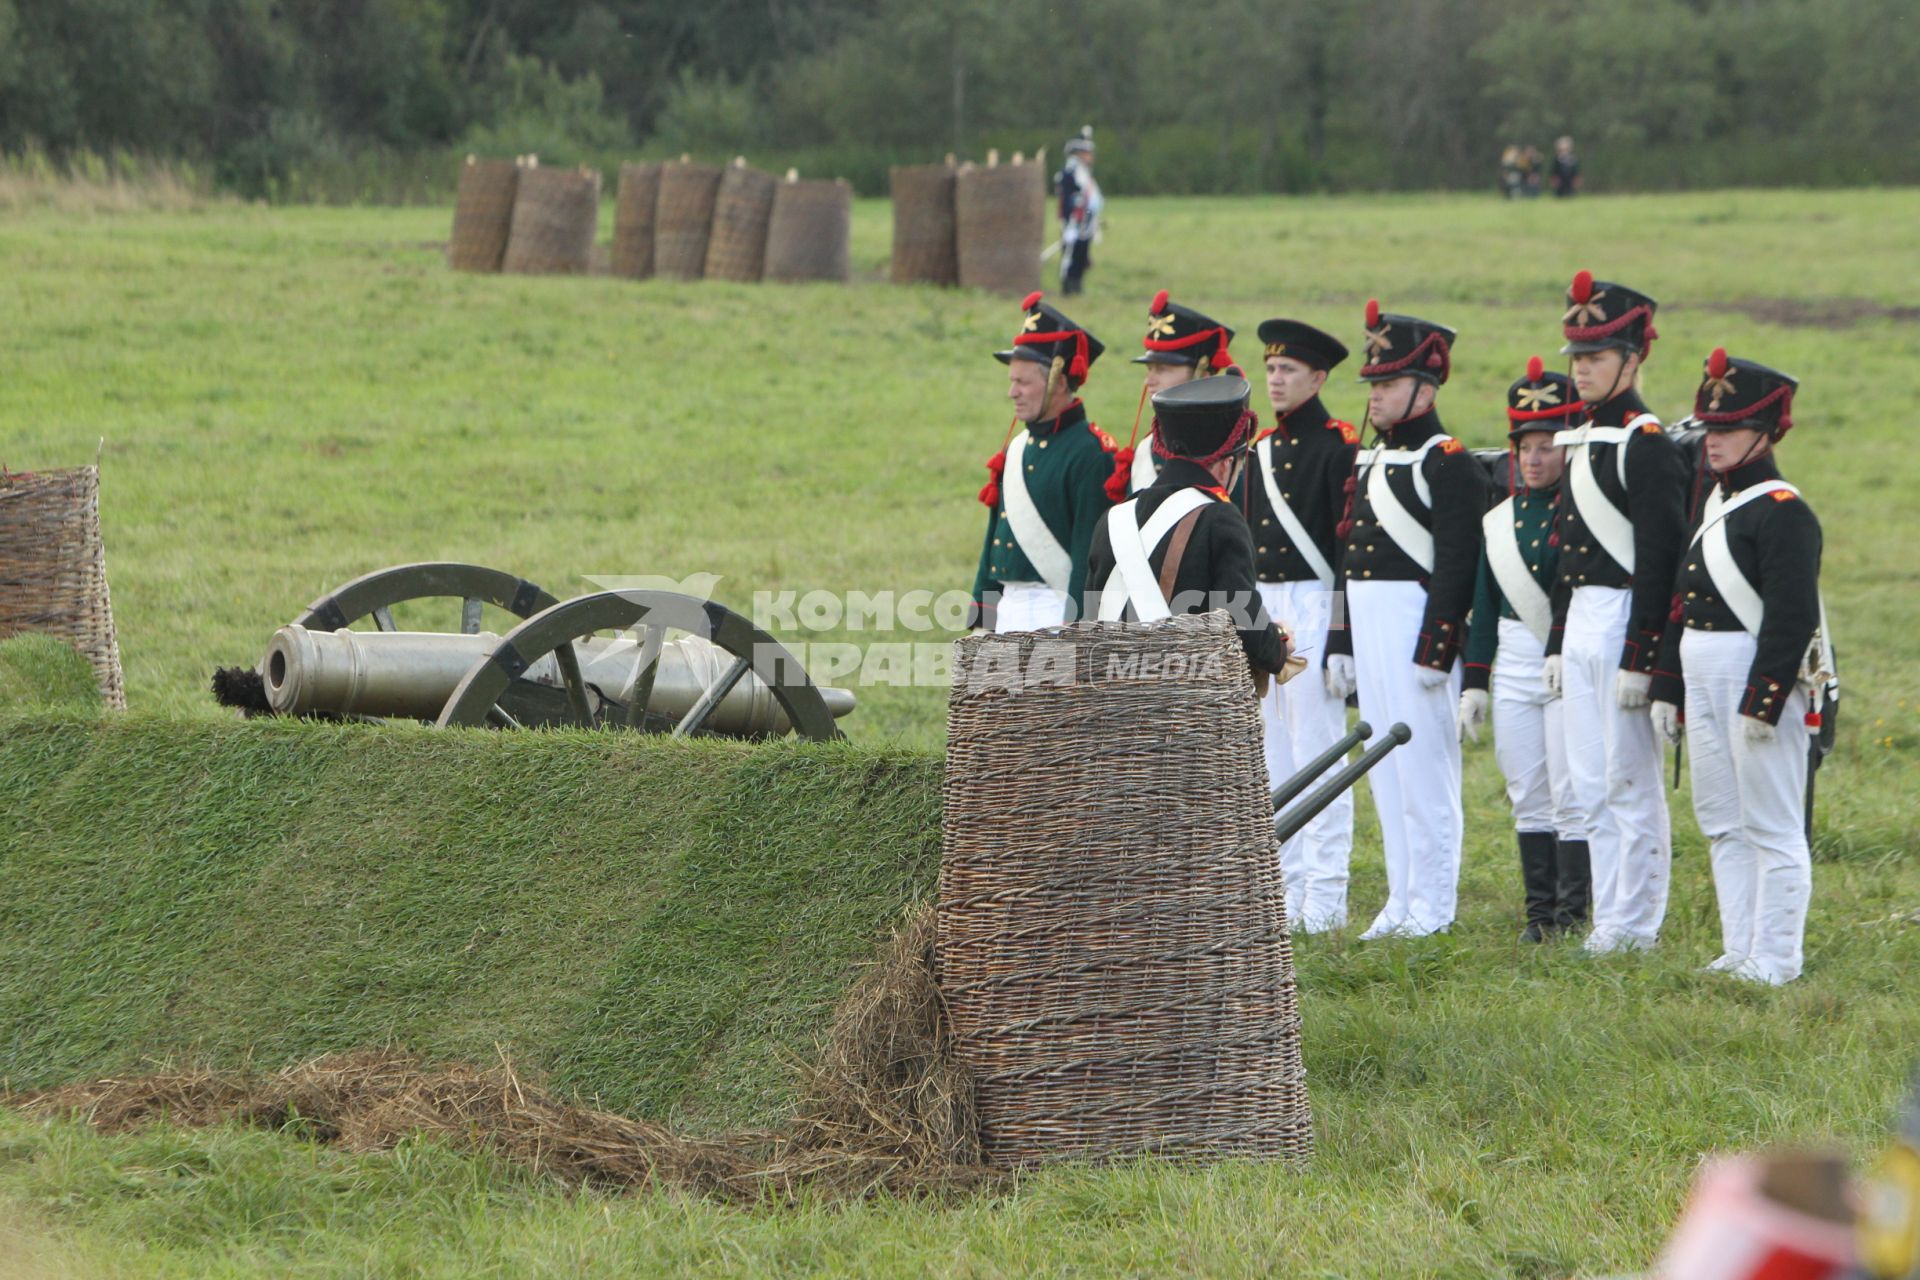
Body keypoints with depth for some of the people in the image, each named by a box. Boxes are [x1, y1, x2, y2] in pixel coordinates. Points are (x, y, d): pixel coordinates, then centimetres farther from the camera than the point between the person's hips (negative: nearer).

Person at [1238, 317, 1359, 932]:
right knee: (1274, 753, 9)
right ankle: (1289, 887, 14)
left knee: (1317, 749, -7)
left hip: (1313, 605, -8)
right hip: (1260, 609, 8)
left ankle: (1325, 897, -5)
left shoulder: (1338, 447, -7)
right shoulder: (1261, 449, 15)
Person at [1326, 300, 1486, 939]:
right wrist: (1340, 644, 18)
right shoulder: (1374, 460, 17)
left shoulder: (1449, 464, -10)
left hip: (1415, 623, -9)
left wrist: (1435, 649, -20)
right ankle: (1402, 899, 16)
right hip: (1369, 627, 9)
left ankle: (1432, 906, 0)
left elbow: (1456, 565, -16)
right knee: (1386, 766, 11)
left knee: (1423, 762, -5)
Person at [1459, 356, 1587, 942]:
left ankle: (1572, 913, 3)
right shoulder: (1499, 519, 11)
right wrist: (1474, 683, 12)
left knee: (1571, 796, -4)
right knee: (1528, 798, 9)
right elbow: (1483, 605, 15)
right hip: (1514, 666, 6)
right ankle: (1539, 910, 16)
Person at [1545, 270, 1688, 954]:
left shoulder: (1647, 443, -13)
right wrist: (1558, 643, 18)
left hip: (1625, 622, -9)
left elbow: (1658, 558, -17)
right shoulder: (1583, 440, 15)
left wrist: (1639, 658, -20)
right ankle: (1610, 918, 17)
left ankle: (1635, 925, 2)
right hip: (1580, 622, 9)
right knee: (1590, 788, 12)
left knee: (1631, 781, -3)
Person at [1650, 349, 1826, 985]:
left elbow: (1792, 617, -18)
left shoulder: (1783, 511, -13)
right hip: (1702, 680, 10)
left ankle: (1776, 960, 0)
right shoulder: (1711, 505, 15)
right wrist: (1667, 689, 15)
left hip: (1759, 676, -10)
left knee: (1772, 829, -4)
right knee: (1723, 824, 13)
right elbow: (1681, 603, 19)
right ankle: (1739, 952, 19)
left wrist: (1762, 703, -21)